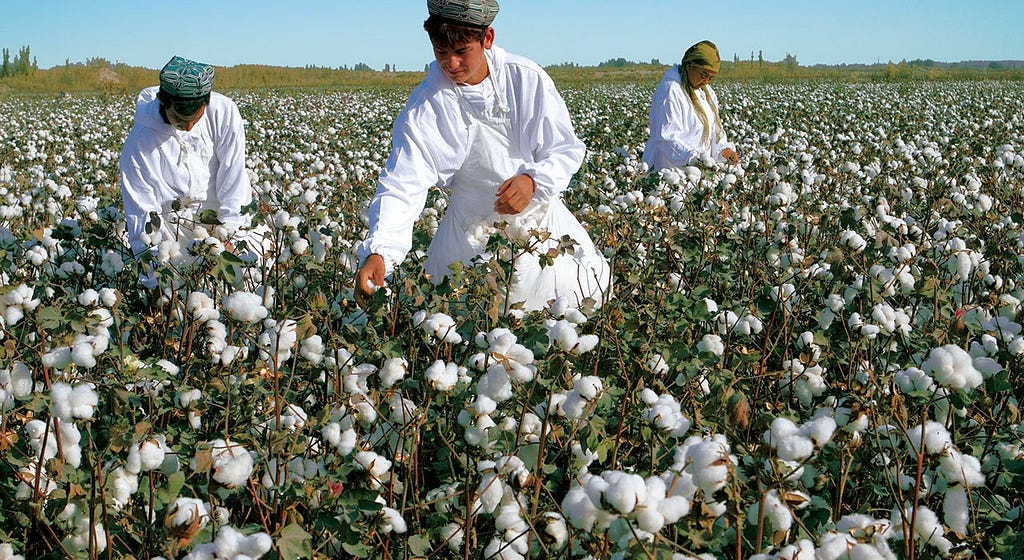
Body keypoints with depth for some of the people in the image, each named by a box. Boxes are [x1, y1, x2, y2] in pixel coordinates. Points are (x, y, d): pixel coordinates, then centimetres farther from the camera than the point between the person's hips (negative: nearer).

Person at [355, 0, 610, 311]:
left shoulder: (527, 78, -14)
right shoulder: (426, 107, -19)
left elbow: (566, 150, -8)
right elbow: (403, 186, -25)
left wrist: (533, 180, -29)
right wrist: (378, 252, -41)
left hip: (540, 215, 2)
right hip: (475, 232, -1)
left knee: (593, 286, 6)